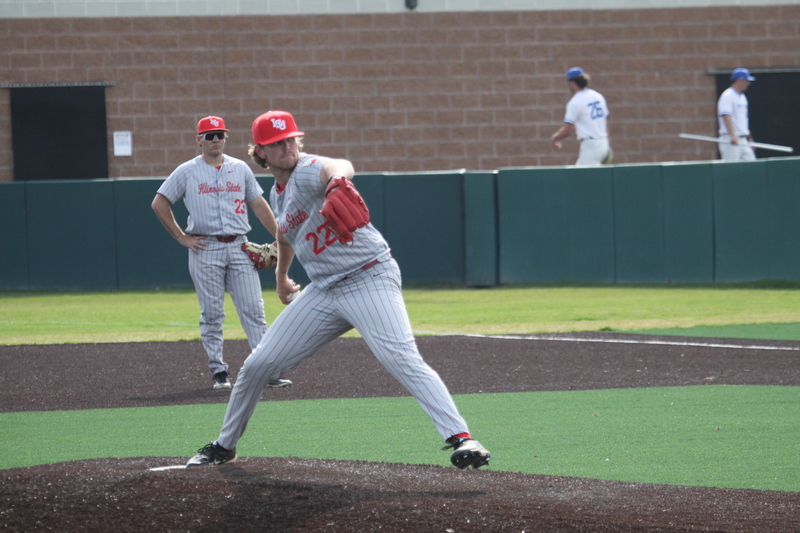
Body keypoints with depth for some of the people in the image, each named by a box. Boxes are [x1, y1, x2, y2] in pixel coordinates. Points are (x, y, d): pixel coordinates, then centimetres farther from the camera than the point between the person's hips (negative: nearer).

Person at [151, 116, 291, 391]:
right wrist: (181, 237, 0)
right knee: (211, 314, 1)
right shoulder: (187, 172, 3)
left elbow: (259, 205, 14)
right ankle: (218, 371, 7)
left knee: (253, 309, -4)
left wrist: (280, 237, 7)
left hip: (239, 247, 2)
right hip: (205, 249, -2)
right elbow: (159, 203, 5)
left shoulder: (240, 169, 11)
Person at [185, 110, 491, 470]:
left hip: (370, 280, -8)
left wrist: (339, 175, -67)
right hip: (324, 290, 8)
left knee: (403, 360, -26)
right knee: (258, 365, 8)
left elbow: (336, 167, -42)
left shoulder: (308, 172, -16)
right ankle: (224, 446, 27)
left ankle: (461, 437, -29)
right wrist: (281, 275, 45)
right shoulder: (277, 194, 10)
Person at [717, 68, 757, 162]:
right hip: (730, 140, -9)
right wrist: (732, 135, -34)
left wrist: (749, 138, 25)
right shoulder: (727, 96, -11)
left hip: (743, 140, 9)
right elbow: (726, 116, -23)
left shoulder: (742, 97, 19)